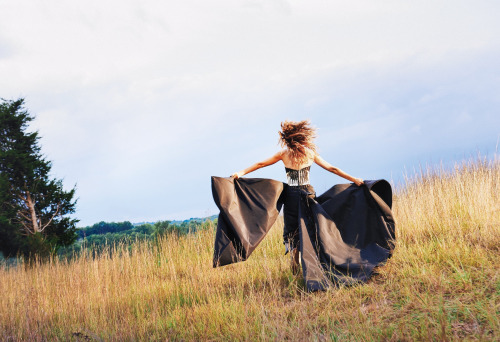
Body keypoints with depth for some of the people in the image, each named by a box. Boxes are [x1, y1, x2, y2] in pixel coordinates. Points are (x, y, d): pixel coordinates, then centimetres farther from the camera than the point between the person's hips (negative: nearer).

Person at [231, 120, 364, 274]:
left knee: (291, 232, 9)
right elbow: (332, 169, 7)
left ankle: (295, 270, 3)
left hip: (291, 195, -1)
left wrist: (241, 173, 10)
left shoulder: (284, 153, -1)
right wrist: (354, 180, 14)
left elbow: (260, 164, 3)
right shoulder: (311, 153, 3)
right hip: (308, 193, 1)